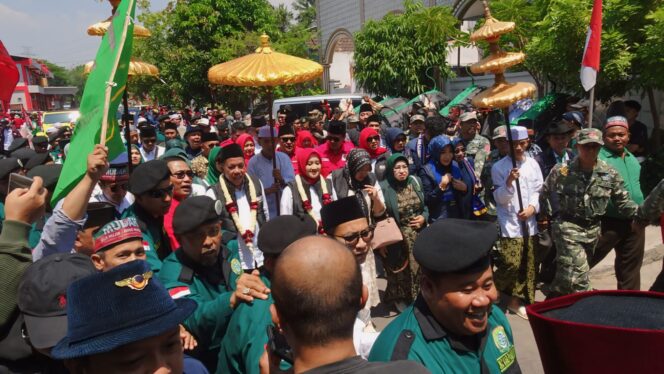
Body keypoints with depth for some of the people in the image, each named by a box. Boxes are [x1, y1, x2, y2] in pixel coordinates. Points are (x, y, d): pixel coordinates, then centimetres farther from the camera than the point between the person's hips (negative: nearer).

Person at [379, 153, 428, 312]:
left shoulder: (415, 181, 2)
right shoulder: (384, 187, -16)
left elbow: (425, 205, 14)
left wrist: (424, 217, -5)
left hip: (418, 236, 5)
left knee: (418, 268, 13)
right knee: (401, 272, 9)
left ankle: (418, 299, 34)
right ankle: (400, 300, 31)